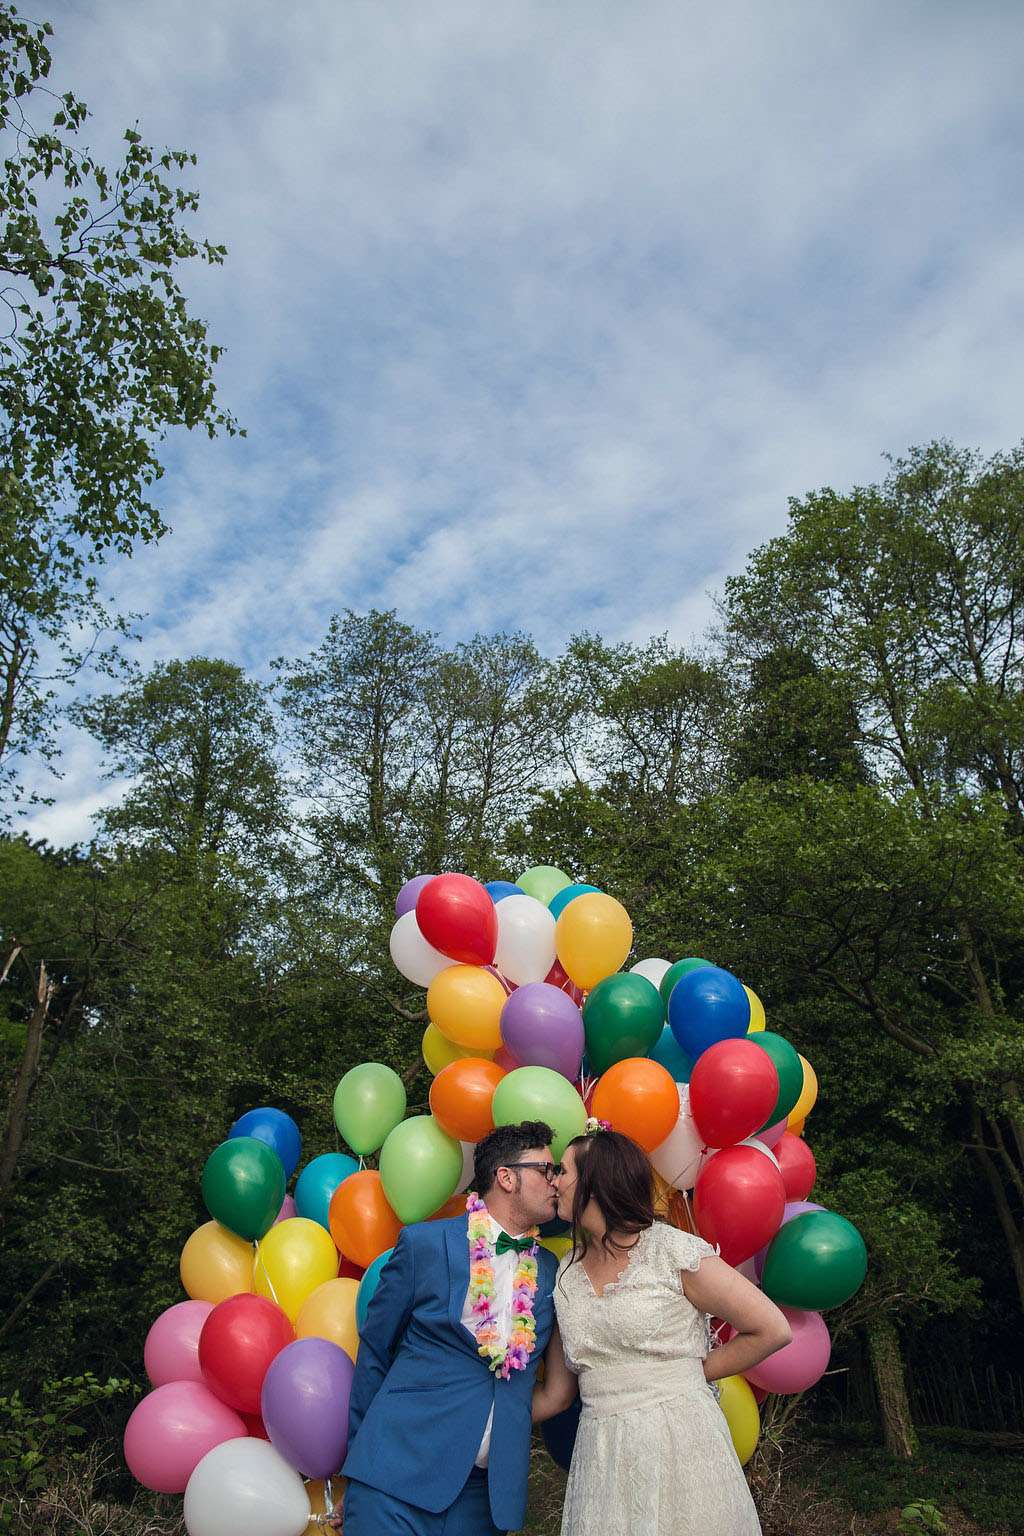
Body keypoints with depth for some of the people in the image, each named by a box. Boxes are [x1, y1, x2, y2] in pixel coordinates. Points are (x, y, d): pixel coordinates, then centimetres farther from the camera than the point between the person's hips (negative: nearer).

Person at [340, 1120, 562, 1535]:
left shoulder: (549, 1270, 5)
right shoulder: (423, 1243, -6)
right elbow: (375, 1349, 3)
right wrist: (360, 1450, 8)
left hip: (488, 1488, 4)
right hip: (400, 1470, -3)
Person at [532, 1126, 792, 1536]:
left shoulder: (672, 1250, -11)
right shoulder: (566, 1275, 5)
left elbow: (772, 1330, -8)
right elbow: (555, 1395, 11)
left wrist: (690, 1374, -3)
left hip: (680, 1444, -4)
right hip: (601, 1459, 4)